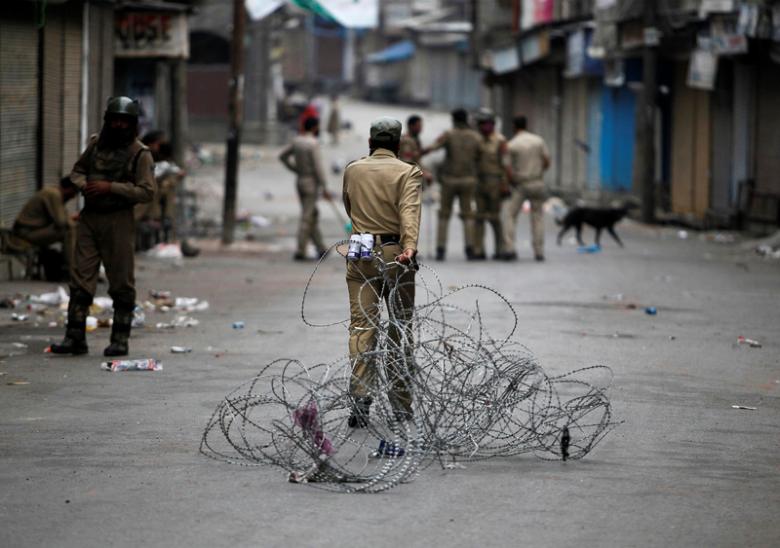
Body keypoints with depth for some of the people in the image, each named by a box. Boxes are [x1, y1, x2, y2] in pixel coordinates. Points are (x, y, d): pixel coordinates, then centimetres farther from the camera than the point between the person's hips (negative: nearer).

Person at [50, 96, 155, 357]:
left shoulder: (140, 154, -6)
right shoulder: (96, 143, 9)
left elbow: (146, 192, -13)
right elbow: (77, 170, 21)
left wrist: (110, 187, -18)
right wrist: (83, 185, -2)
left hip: (119, 221, -4)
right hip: (89, 218, 4)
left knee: (121, 284, 1)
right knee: (80, 280, 0)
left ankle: (120, 340, 9)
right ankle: (75, 338, 2)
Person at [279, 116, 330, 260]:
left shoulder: (297, 140, 6)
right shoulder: (313, 143, -18)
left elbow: (282, 156, 16)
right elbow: (318, 167, -21)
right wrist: (324, 188, -17)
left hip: (300, 182, 8)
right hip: (312, 183, -8)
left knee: (313, 216, 15)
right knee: (306, 218, -4)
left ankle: (321, 249, 20)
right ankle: (300, 251, -5)